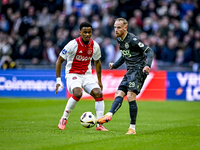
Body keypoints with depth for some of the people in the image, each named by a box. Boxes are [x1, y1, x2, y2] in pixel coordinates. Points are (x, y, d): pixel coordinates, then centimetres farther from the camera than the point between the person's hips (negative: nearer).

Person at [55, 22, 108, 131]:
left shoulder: (94, 46, -1)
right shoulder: (73, 44, -14)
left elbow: (97, 62, 18)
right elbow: (59, 60, -7)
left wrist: (99, 81, 20)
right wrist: (58, 80, -12)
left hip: (87, 75, 4)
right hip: (73, 74, -4)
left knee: (98, 94, -17)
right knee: (78, 93, -32)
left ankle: (99, 125, -10)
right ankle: (64, 119, -12)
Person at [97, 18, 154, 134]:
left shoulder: (133, 39, -13)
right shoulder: (119, 40, 13)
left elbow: (149, 51, -15)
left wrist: (147, 65, -30)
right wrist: (115, 65, 18)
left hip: (139, 70, -9)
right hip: (130, 71, 9)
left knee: (130, 96, -19)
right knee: (119, 94, -9)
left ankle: (132, 128, -16)